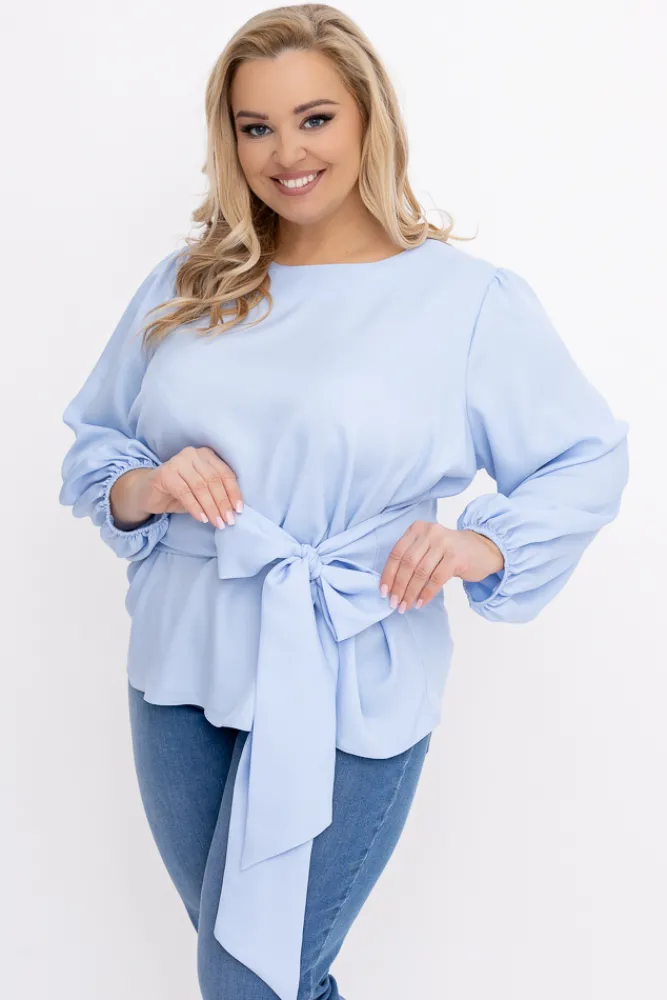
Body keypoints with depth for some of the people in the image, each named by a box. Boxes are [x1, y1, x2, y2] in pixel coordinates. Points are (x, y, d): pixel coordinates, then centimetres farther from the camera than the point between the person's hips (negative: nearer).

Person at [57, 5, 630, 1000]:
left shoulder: (471, 299, -6)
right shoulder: (187, 285, 5)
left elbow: (589, 460, 0)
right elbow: (91, 444, 10)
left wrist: (483, 545, -17)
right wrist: (141, 488, -12)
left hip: (348, 703, -4)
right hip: (182, 676, 5)